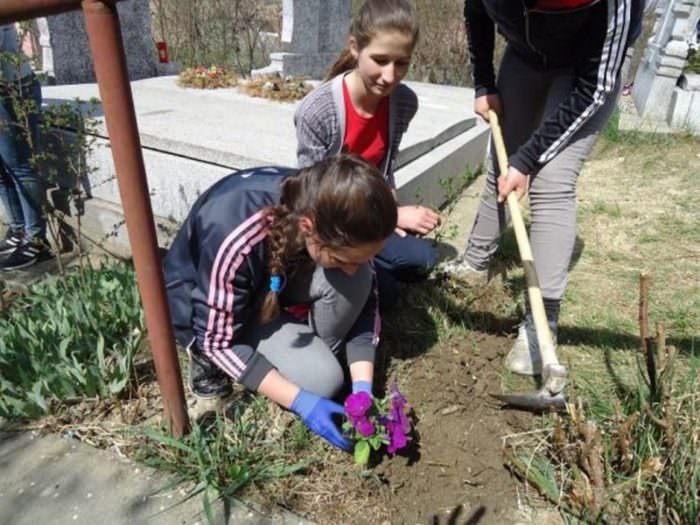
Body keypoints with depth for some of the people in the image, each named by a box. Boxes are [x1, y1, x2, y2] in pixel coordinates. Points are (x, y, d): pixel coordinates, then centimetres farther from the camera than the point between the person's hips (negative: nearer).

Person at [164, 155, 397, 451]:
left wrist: (362, 386, -21)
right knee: (321, 380, -20)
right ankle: (208, 356, 1)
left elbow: (365, 298, -13)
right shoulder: (235, 244, -40)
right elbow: (219, 340, -26)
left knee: (353, 285, -26)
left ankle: (318, 354, -1)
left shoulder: (326, 212, -24)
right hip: (204, 303, -3)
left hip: (278, 279, 4)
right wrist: (301, 402, -28)